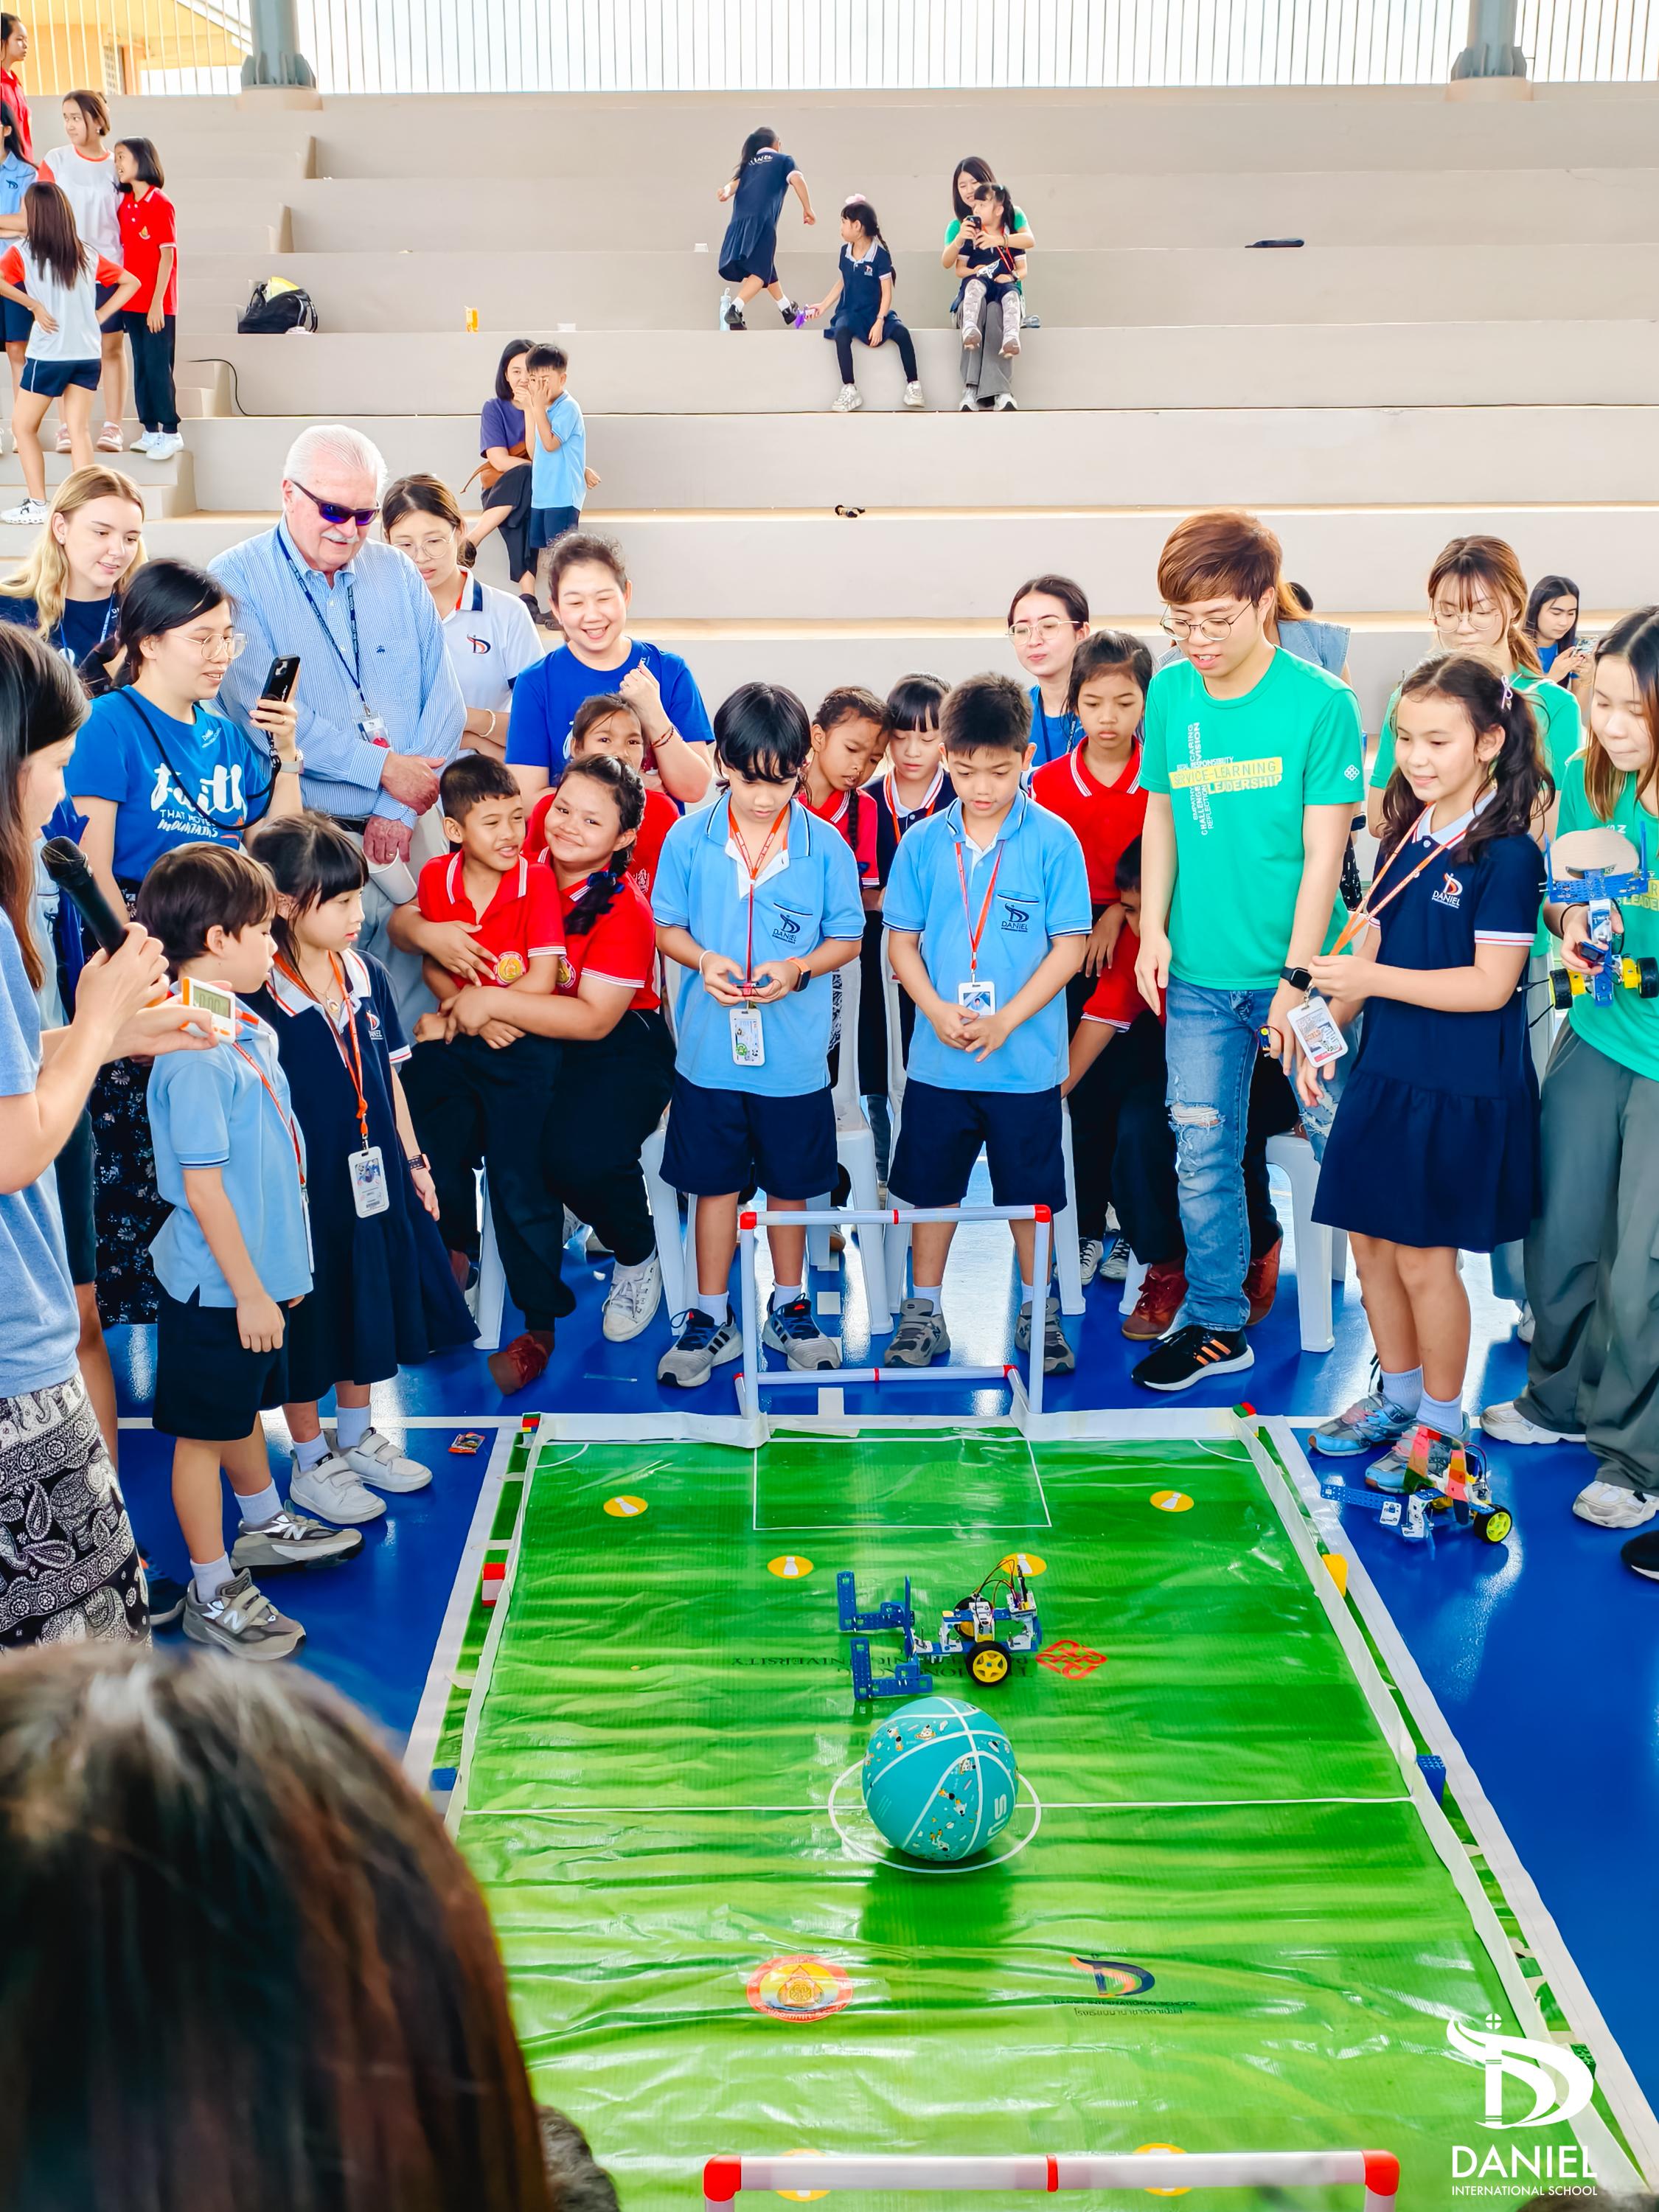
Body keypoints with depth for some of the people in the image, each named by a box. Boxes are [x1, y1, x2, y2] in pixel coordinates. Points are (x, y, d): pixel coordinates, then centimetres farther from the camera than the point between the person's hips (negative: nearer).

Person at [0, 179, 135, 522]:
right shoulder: (87, 256, 8)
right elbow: (131, 282, 14)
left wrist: (34, 305, -12)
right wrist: (99, 316, 9)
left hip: (47, 355, -4)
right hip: (88, 353, 4)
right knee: (79, 429, 4)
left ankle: (37, 504, 6)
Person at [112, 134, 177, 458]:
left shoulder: (160, 204, -10)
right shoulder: (124, 204, 10)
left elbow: (167, 256, -12)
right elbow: (123, 249, 15)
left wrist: (157, 302, -16)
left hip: (157, 303, -7)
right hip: (132, 301, 7)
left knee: (158, 366, -6)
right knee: (141, 365, 9)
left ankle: (171, 433, 1)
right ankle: (150, 431, 14)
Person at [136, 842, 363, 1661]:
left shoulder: (250, 1028, 5)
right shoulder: (194, 1052, -25)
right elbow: (201, 1188, -23)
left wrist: (280, 1268, 20)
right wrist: (248, 1291, -19)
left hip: (258, 1272, 9)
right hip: (216, 1286, -9)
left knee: (245, 1407, 26)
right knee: (203, 1431, 6)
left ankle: (265, 1527, 46)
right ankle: (212, 1592, 19)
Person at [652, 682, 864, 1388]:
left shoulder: (826, 846, -6)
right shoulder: (689, 838, -4)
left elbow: (847, 938, 1)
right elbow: (666, 927, 4)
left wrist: (796, 969, -17)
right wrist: (703, 960, -16)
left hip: (794, 1054, 0)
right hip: (709, 1049, 0)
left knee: (789, 1185, 14)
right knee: (714, 1183, 10)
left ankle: (788, 1310, 33)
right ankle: (711, 1318, 25)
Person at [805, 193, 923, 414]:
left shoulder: (880, 255, -10)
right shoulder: (845, 251, 5)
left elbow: (887, 292, -11)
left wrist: (879, 322, -20)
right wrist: (823, 306, 13)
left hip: (875, 312, -3)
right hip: (850, 312, 3)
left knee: (901, 332, -29)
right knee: (841, 333, -32)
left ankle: (912, 386, -17)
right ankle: (849, 390, -29)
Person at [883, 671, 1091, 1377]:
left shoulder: (1054, 841, -7)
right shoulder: (922, 843, 0)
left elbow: (1068, 947, -7)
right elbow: (901, 940, 4)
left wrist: (1006, 1021, -16)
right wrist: (936, 1009, -12)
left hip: (1026, 1060, -2)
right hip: (937, 1059, 2)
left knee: (1029, 1190, 11)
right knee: (931, 1185, 11)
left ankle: (1037, 1307, 29)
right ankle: (925, 1312, 26)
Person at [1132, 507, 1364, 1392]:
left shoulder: (1320, 702, -10)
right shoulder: (1168, 694, 3)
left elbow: (1324, 851, -11)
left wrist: (1296, 978, -13)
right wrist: (1153, 929, 1)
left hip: (1298, 969, -3)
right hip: (1200, 976, 4)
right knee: (1202, 1154, 7)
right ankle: (1216, 1324, 22)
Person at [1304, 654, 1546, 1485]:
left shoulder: (1507, 854, -14)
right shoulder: (1402, 839, 8)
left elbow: (1490, 984, -19)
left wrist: (1373, 979, -23)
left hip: (1461, 1090, -7)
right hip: (1386, 1073, 7)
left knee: (1423, 1256, 3)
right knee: (1371, 1244, 14)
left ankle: (1442, 1422, 23)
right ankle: (1397, 1394, 34)